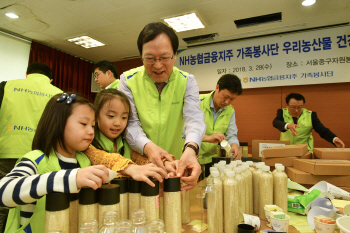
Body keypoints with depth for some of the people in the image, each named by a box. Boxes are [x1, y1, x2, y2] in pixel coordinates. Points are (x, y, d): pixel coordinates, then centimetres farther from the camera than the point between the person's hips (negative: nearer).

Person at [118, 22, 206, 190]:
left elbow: (194, 117, -13)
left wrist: (191, 148, -34)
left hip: (175, 165, 1)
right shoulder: (128, 80, -2)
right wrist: (147, 147, -29)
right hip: (138, 164, 0)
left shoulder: (187, 81, 0)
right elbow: (130, 123, -8)